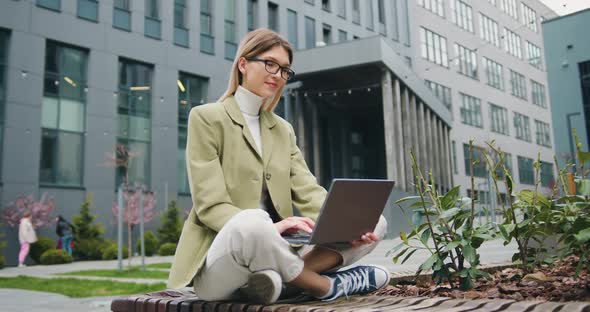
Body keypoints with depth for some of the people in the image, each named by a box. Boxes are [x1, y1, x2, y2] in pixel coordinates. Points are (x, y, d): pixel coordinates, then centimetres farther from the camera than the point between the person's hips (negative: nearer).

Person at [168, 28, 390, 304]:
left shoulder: (283, 129, 17)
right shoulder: (207, 117, -1)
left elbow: (307, 191, 4)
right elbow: (210, 205, -11)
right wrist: (271, 227, -28)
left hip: (274, 250, 6)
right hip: (221, 257, -5)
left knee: (375, 222, -9)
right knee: (252, 223, -40)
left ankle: (274, 278, -26)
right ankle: (331, 285, -15)